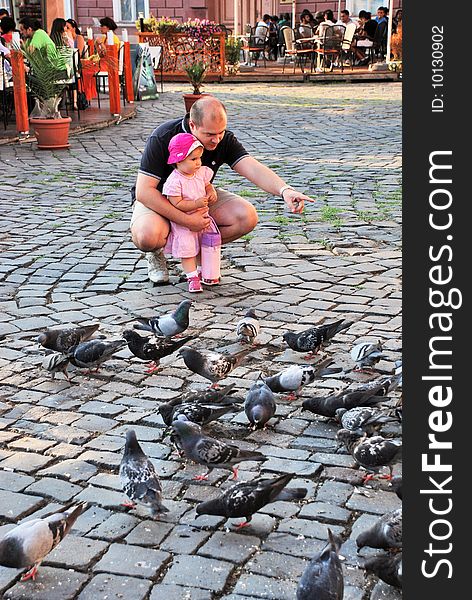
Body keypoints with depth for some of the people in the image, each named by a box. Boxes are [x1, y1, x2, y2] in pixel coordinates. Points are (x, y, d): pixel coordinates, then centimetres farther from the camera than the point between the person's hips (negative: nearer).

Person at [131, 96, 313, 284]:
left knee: (247, 217, -18)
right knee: (148, 236, -38)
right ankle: (155, 253, 2)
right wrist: (186, 220, -35)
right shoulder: (162, 138, -28)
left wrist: (285, 190, -50)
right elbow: (143, 191, -30)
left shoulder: (225, 140, -16)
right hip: (159, 201, -4)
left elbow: (253, 168, -30)